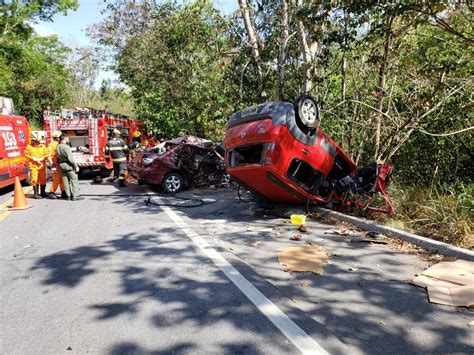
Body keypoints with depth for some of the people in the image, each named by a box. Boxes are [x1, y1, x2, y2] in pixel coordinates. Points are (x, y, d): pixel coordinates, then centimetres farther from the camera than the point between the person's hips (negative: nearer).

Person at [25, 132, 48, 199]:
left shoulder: (43, 146, 6)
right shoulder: (29, 146, 1)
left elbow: (46, 154, 7)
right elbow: (26, 155, 1)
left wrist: (42, 158, -11)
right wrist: (34, 158, -12)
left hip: (42, 166, 3)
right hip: (33, 166, -2)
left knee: (43, 180, 8)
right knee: (35, 180, -4)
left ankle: (43, 192, 22)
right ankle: (35, 194, 5)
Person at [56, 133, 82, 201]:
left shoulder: (57, 147, 13)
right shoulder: (66, 147, -15)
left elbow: (57, 158, 16)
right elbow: (70, 158, -19)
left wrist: (60, 165, 21)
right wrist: (76, 166, -16)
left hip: (61, 166, 9)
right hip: (68, 165, -8)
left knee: (66, 182, 9)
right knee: (74, 180, -4)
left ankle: (69, 195, 12)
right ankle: (75, 196, -7)